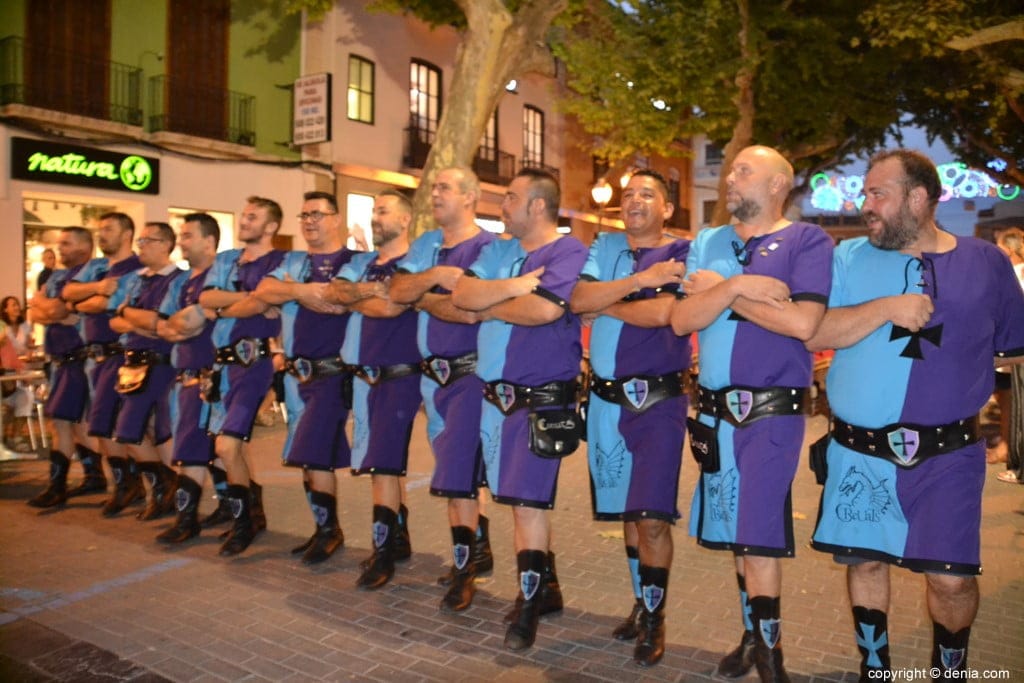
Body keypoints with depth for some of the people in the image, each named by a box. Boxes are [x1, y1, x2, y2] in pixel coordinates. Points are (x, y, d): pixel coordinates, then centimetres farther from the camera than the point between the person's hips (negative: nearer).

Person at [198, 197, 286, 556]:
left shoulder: (280, 263, -5)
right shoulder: (225, 260, 16)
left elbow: (259, 305, -18)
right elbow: (206, 298, -1)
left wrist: (220, 310, -4)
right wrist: (248, 297, -13)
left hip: (255, 360, -8)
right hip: (224, 360, 8)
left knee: (226, 445, -13)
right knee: (237, 445, 14)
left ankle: (243, 521, 4)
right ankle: (253, 515, 28)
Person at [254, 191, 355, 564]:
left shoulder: (356, 261, -1)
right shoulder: (292, 262, 15)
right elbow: (263, 290, -2)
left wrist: (294, 292, -13)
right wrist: (301, 290, -20)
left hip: (333, 372, -6)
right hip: (296, 373, 6)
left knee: (314, 453, -10)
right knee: (305, 457, 11)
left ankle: (329, 529, 8)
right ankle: (324, 529, 24)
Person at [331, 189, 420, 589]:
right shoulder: (360, 263, 16)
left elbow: (391, 306, -20)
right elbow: (334, 292, 0)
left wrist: (352, 297, -6)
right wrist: (367, 291, -15)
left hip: (400, 375, -7)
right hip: (364, 375, 7)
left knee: (383, 462, -8)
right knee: (381, 462, 13)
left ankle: (383, 552, 2)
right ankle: (399, 537, 26)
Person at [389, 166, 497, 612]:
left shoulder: (488, 247, -10)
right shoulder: (426, 245, 13)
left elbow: (470, 311, -22)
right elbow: (397, 291, 0)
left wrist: (423, 298, -8)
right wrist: (435, 277, -17)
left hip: (470, 371, -7)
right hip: (432, 372, 8)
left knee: (457, 472, -6)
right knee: (458, 468, 16)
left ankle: (464, 568, 8)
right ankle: (478, 550, 31)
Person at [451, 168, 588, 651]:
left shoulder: (568, 251, -10)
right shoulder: (498, 251, 13)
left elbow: (545, 308, -27)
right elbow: (461, 294, 0)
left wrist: (489, 307, -9)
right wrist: (514, 286, -15)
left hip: (542, 398, -8)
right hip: (495, 394, 8)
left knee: (527, 501, -5)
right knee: (524, 499, 16)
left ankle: (529, 605, 11)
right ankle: (546, 587, 31)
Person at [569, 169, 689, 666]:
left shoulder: (683, 253, -4)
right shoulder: (604, 247, 9)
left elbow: (661, 313, -20)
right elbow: (577, 299, -7)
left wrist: (605, 304, -6)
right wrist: (640, 279, -16)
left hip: (659, 400, -5)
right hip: (606, 398, 5)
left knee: (653, 517, -6)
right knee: (626, 511, 15)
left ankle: (654, 618, 13)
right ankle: (641, 603, 32)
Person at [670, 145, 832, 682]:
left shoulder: (808, 241, -4)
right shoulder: (707, 244, 10)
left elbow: (802, 322, -19)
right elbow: (682, 319, -1)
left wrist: (719, 290, -10)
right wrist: (738, 286, -17)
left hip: (772, 409, -5)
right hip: (714, 408, 5)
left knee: (758, 534, -5)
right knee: (735, 530, 13)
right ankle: (753, 634, 29)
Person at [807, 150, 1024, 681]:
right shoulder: (849, 257, 2)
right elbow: (813, 334, -9)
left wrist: (954, 357, -1)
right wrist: (886, 308, -18)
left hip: (947, 452, -1)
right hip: (858, 448, 1)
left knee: (951, 576, 0)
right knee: (864, 559, 12)